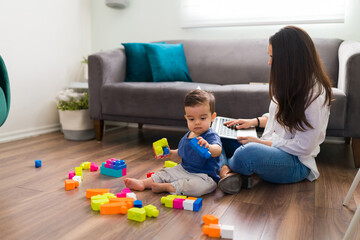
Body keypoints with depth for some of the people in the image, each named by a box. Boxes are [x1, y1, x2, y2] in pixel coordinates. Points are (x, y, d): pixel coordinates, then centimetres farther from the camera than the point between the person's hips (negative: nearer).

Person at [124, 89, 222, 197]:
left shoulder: (211, 136, -19)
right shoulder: (186, 137, 5)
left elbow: (218, 151, -41)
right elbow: (180, 154, 21)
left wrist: (208, 147, -64)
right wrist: (170, 153, 1)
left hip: (204, 177, -8)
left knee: (199, 186, -36)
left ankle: (165, 187, -25)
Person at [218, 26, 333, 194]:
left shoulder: (315, 93, -20)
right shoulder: (288, 82, 7)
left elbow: (303, 147, -20)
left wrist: (261, 142, -16)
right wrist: (254, 121, 6)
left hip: (296, 163, -9)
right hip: (272, 147, 9)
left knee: (250, 152, -38)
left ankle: (225, 166, -7)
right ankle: (228, 172, -23)